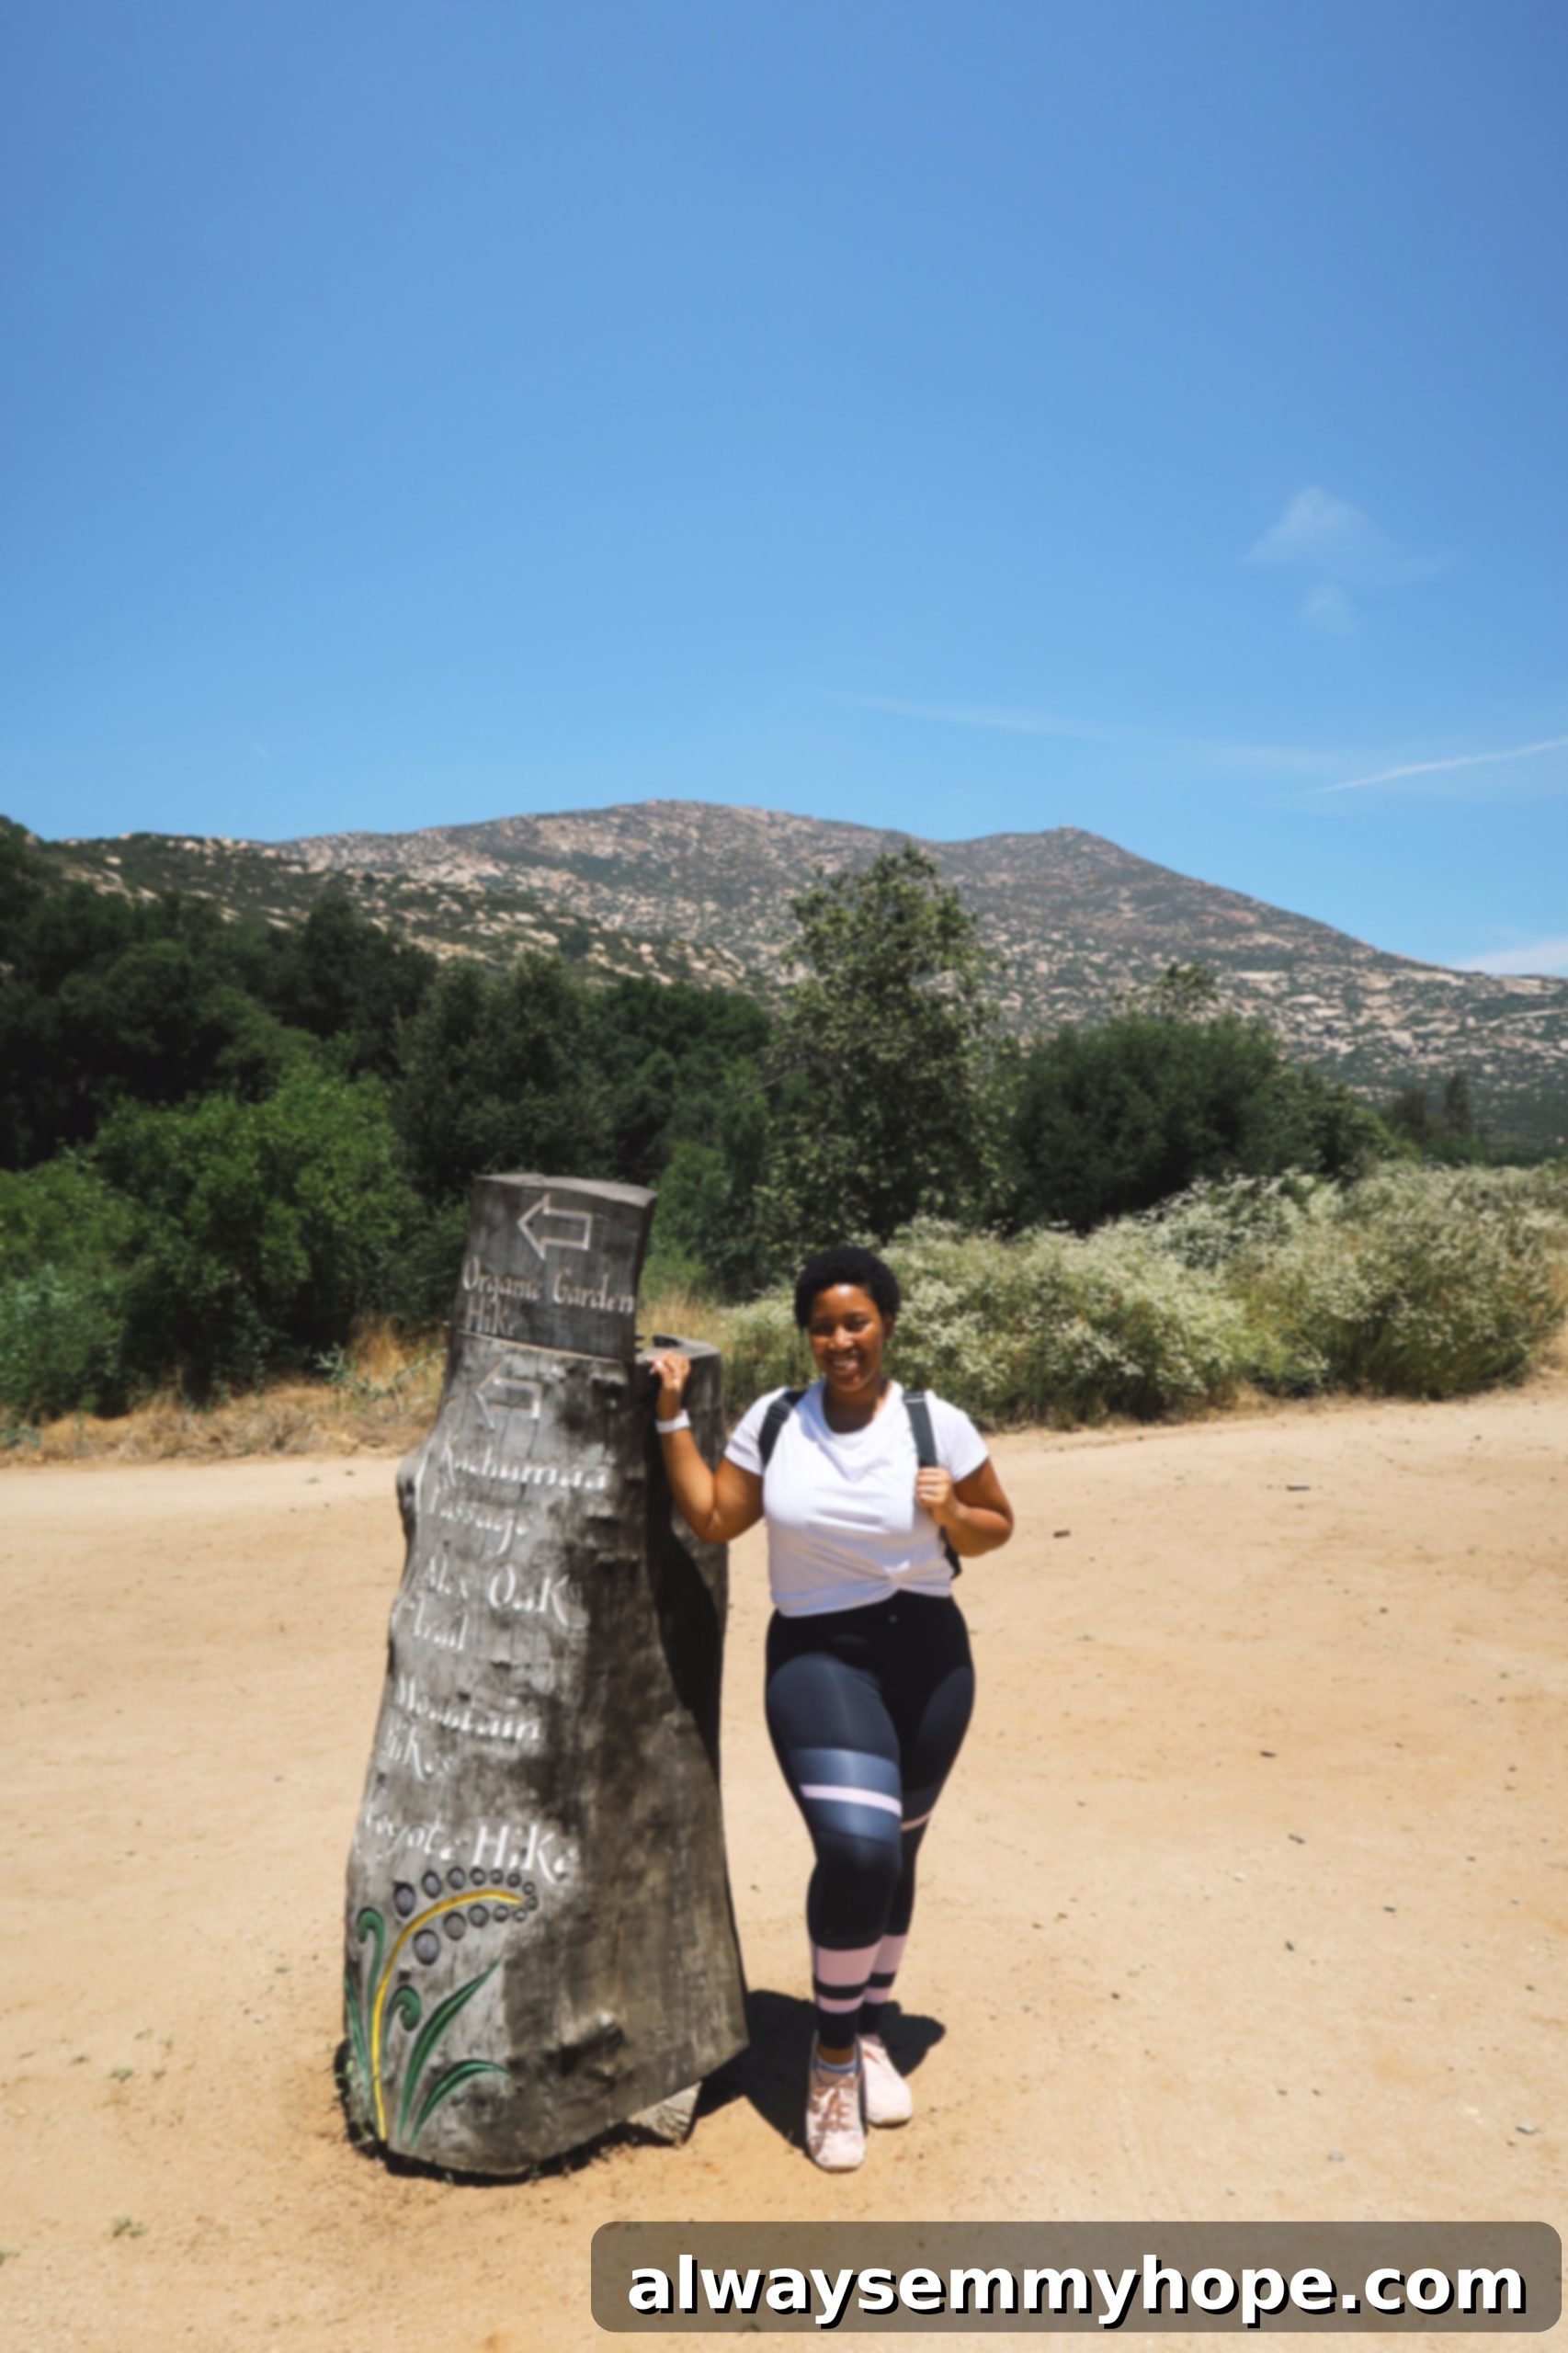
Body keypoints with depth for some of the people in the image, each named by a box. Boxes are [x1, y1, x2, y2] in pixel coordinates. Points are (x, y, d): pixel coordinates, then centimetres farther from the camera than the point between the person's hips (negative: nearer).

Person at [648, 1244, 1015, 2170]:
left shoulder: (937, 1424, -6)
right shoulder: (774, 1420, -2)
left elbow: (998, 1525, 5)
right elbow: (711, 1518, 2)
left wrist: (950, 1516, -17)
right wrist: (673, 1417, -3)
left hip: (928, 1653, 2)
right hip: (818, 1654, -1)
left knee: (894, 1857, 15)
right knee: (857, 1850, -20)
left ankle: (870, 2037, 41)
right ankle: (832, 2057, 5)